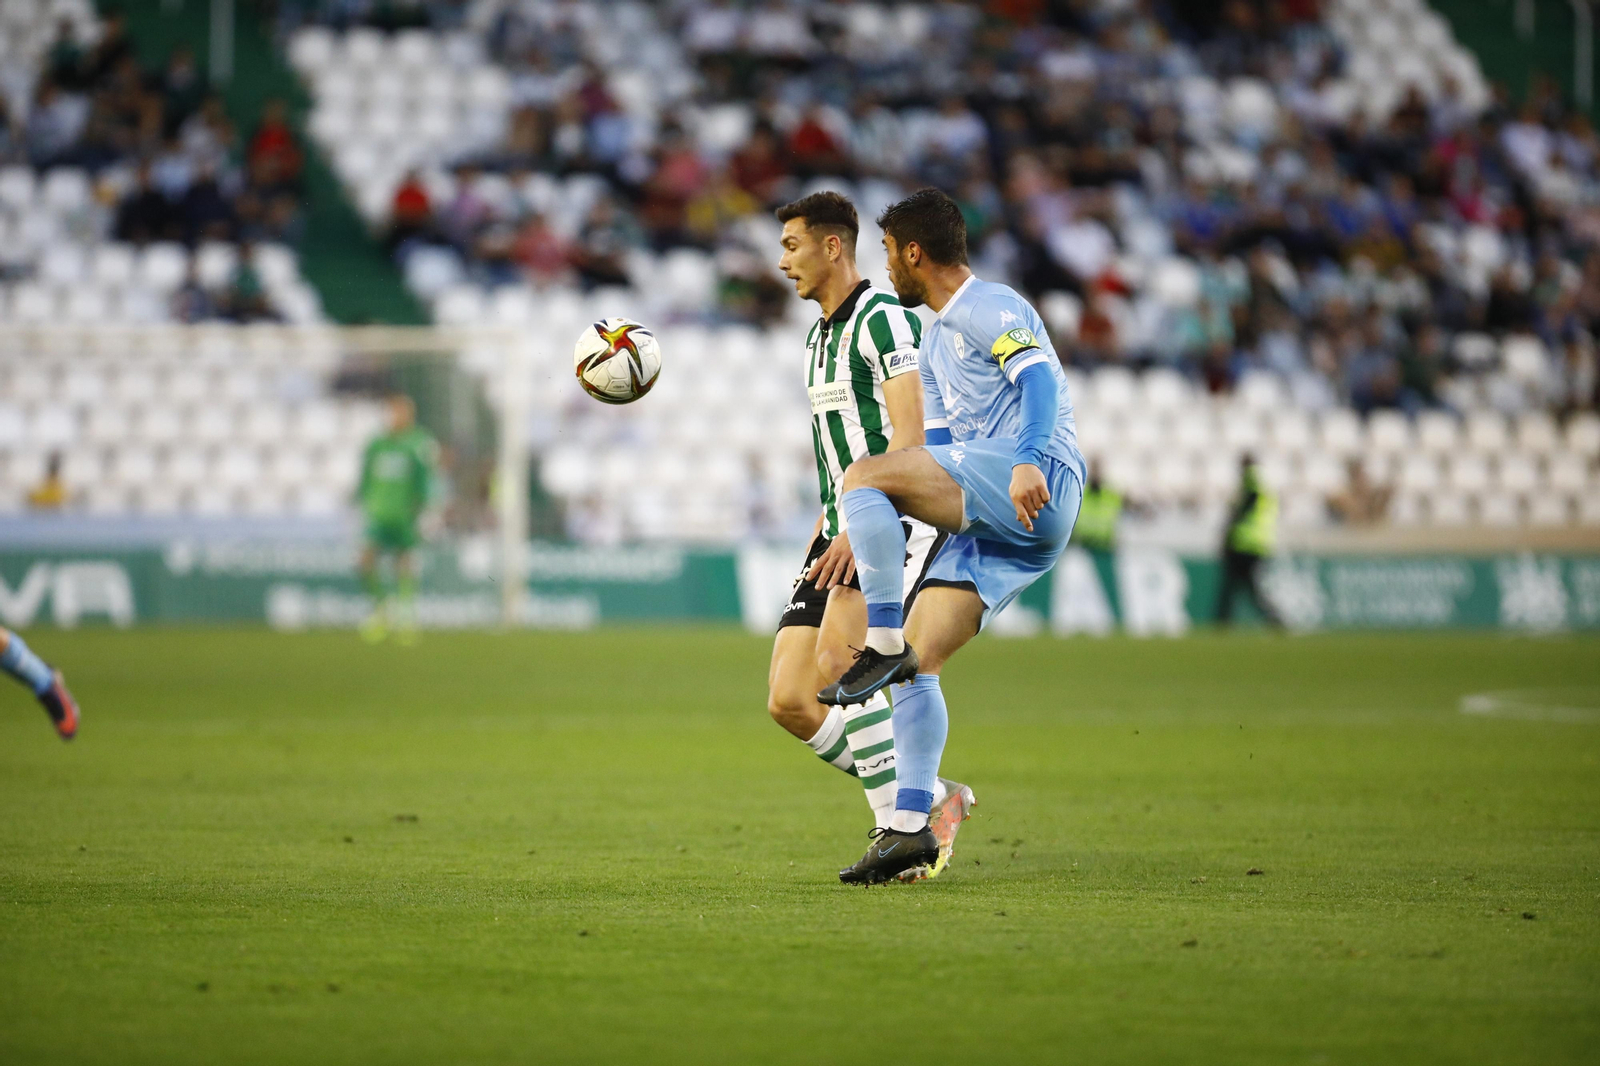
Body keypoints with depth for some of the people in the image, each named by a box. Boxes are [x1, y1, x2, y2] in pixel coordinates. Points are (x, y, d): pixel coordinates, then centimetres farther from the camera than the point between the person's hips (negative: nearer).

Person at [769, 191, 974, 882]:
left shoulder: (883, 318, -9)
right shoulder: (820, 337, 20)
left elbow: (908, 437, -18)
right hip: (844, 536, 9)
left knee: (838, 661, -27)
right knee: (789, 702, -2)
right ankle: (934, 799, 9)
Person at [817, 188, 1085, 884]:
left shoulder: (988, 308, -2)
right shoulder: (935, 340, 29)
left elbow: (1039, 378, -19)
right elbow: (938, 451, 32)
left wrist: (1026, 462, -35)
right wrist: (862, 538, 27)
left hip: (1039, 488, -9)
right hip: (998, 525, 9)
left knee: (862, 475, -22)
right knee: (917, 662, 0)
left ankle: (884, 644, -21)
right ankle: (909, 828, -3)